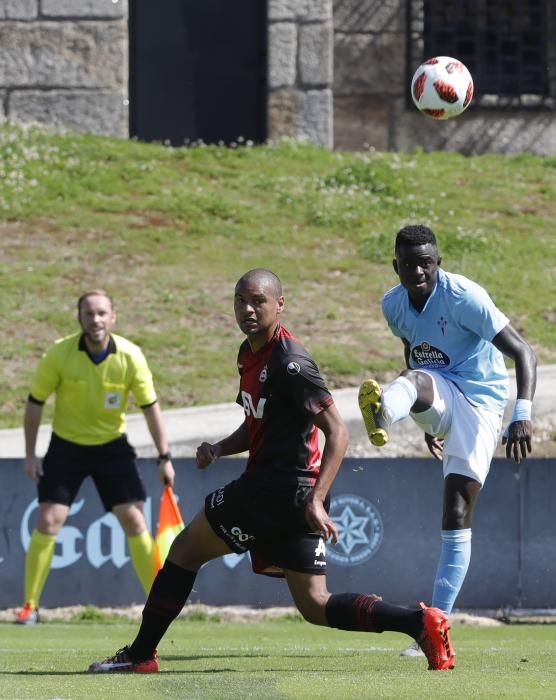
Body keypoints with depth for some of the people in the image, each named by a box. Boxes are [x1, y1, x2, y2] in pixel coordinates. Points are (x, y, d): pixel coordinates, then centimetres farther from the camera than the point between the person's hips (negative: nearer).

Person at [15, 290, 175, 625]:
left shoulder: (130, 356, -15)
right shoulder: (60, 354, -16)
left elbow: (151, 407, -6)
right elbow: (35, 402, -5)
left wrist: (165, 458, -7)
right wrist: (31, 454, -7)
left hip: (112, 446, 1)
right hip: (66, 445, -1)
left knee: (134, 520, -6)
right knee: (48, 521, -11)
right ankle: (30, 606, -2)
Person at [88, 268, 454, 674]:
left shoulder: (289, 362, -15)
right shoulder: (250, 354, 15)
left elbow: (337, 431, -18)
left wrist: (316, 499, -27)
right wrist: (219, 449, 8)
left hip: (277, 488, -10)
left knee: (185, 549, 3)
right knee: (316, 606, 7)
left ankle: (140, 654, 10)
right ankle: (420, 622, -3)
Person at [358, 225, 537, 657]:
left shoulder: (465, 297, -17)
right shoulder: (394, 304, 2)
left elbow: (522, 351, -20)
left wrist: (523, 413, -32)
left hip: (479, 401, -4)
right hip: (436, 398, 4)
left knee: (457, 516, -11)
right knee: (413, 380, -34)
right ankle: (383, 415, -73)